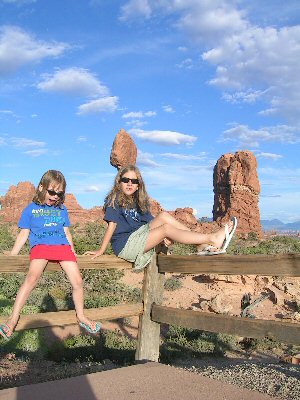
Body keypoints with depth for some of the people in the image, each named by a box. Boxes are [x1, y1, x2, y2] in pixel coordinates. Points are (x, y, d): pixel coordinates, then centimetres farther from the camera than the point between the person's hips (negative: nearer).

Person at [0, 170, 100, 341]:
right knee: (33, 277, -31)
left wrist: (73, 251, 21)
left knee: (78, 282, -10)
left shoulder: (62, 209, 21)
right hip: (40, 246, -3)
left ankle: (81, 316, 13)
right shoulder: (31, 209, 12)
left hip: (62, 247, 3)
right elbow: (23, 234, 11)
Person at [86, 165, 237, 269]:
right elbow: (112, 225, -13)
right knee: (166, 228, -21)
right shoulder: (114, 201, -6)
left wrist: (165, 237, -5)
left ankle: (204, 246, -19)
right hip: (125, 245, -7)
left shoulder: (137, 202, 15)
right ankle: (213, 239, -24)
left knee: (164, 216, -12)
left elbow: (151, 223, 11)